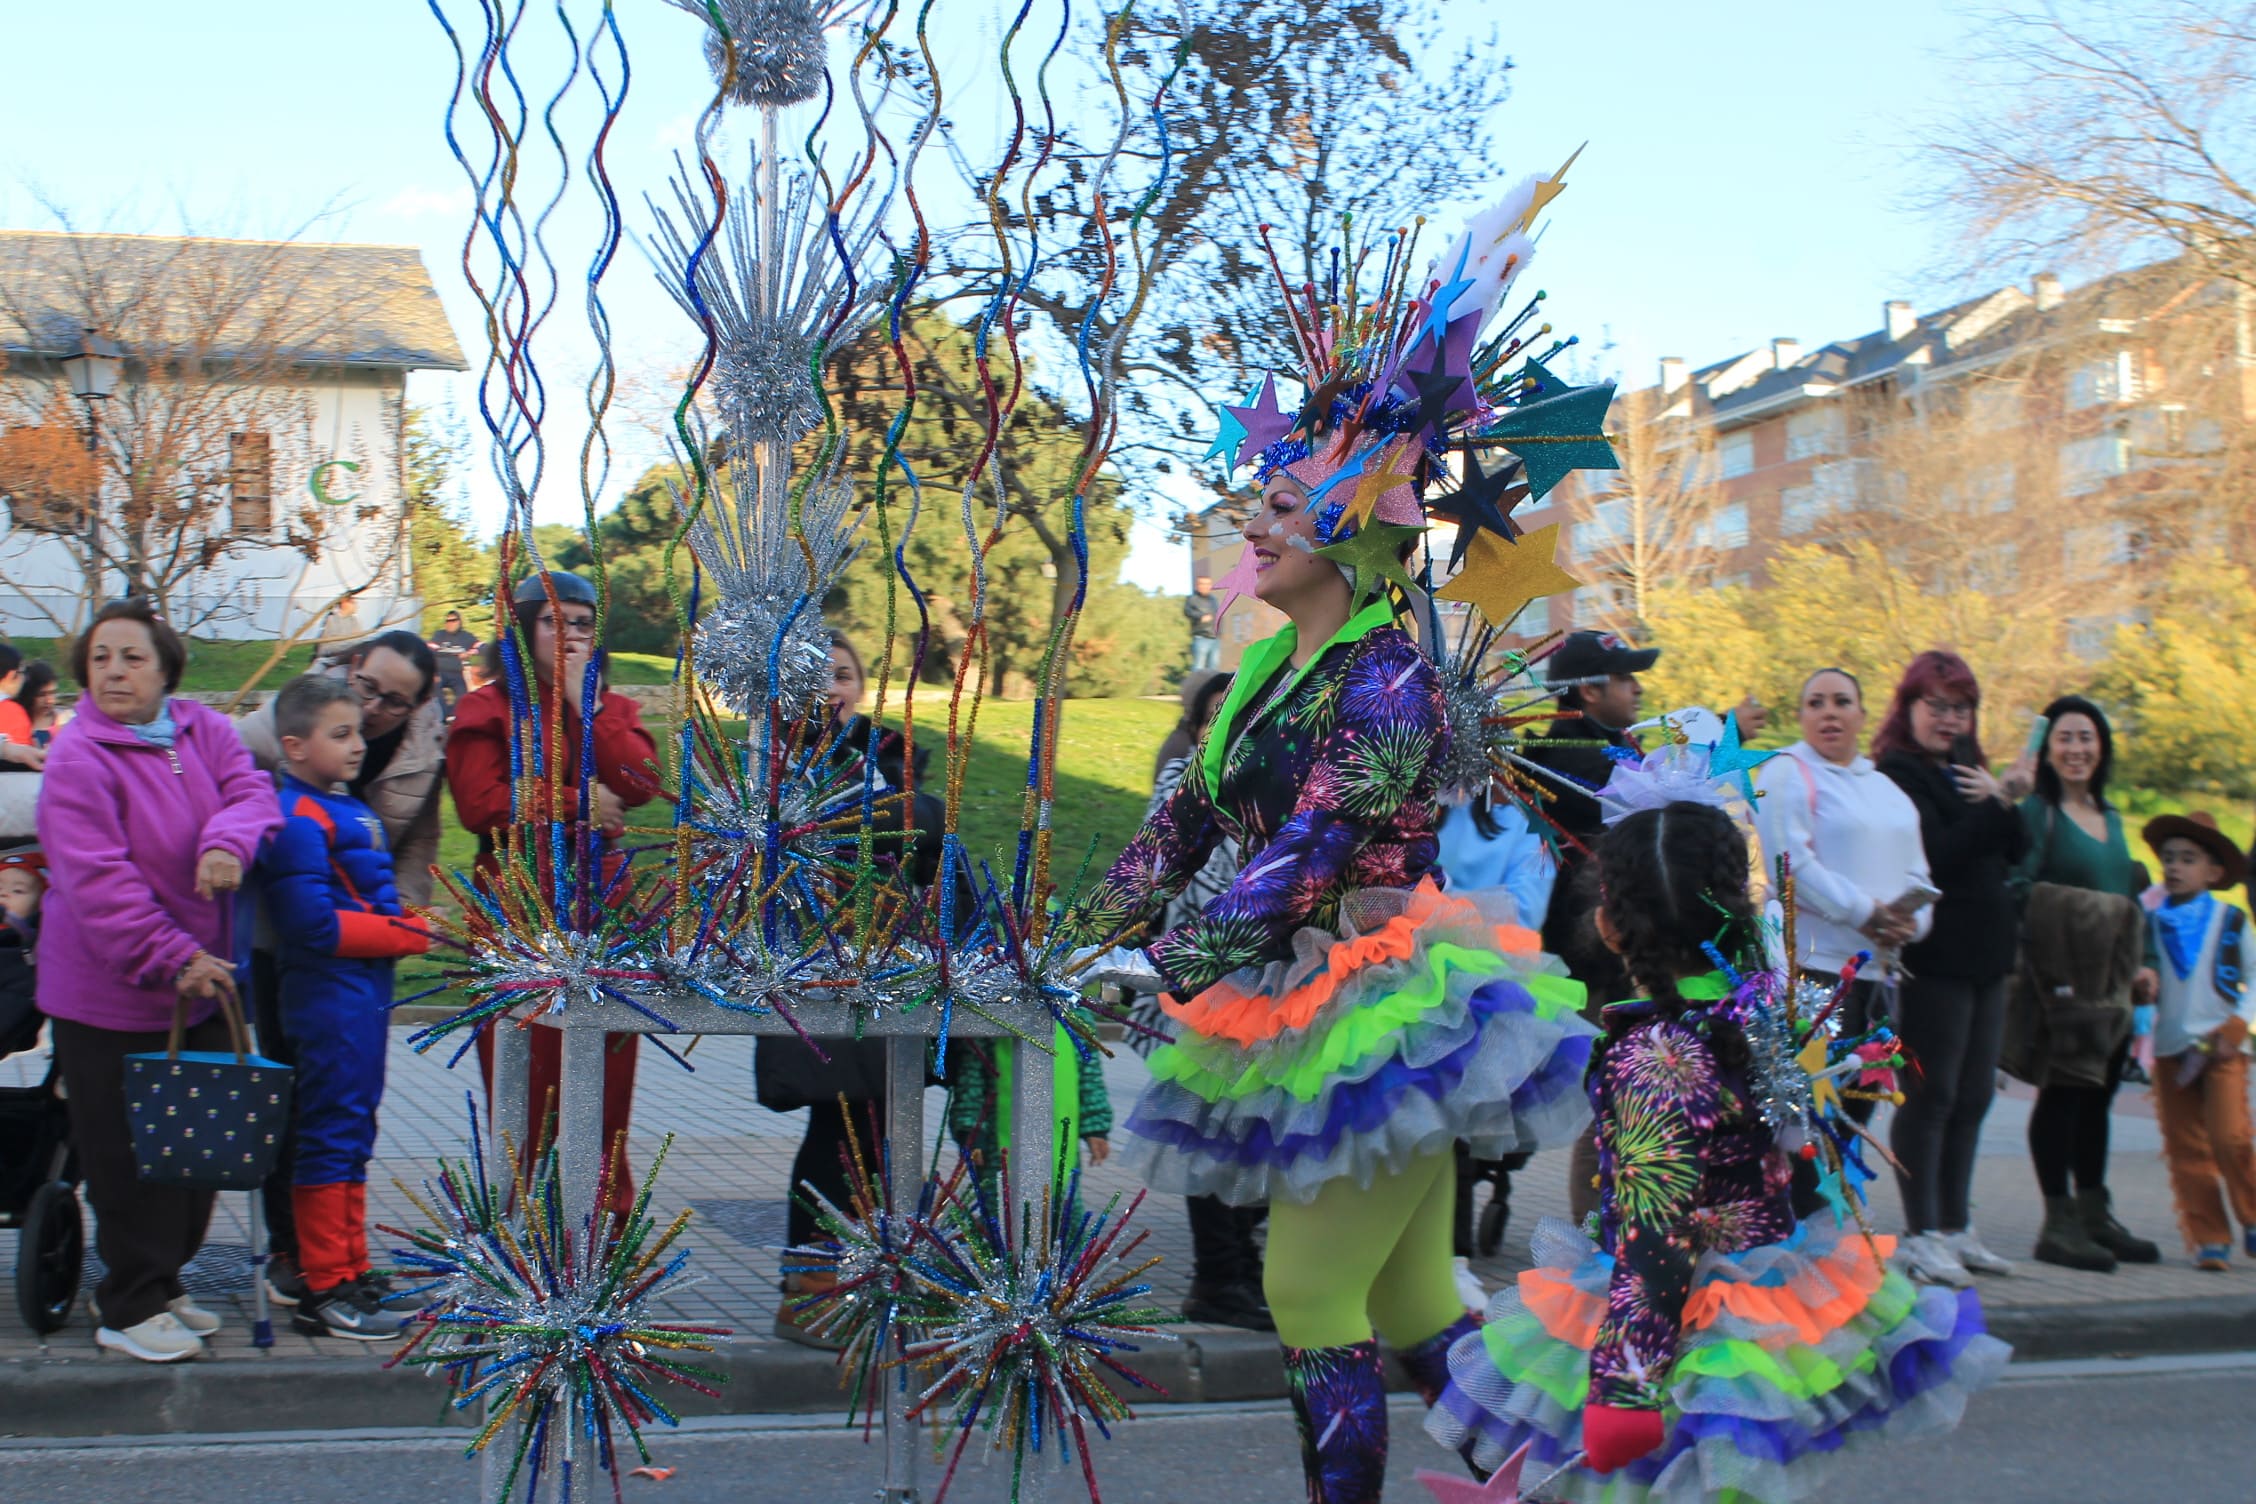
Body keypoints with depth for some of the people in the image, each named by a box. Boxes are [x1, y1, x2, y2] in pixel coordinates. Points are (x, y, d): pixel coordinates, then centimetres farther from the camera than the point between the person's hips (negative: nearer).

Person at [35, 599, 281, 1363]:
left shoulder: (203, 729, 3)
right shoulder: (78, 759, -16)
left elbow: (249, 790, -6)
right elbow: (98, 882, -21)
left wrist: (229, 840, -29)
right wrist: (173, 959, -24)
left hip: (201, 983, 7)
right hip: (110, 997, -7)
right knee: (128, 1157, 1)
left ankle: (158, 1283, 32)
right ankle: (129, 1308, 14)